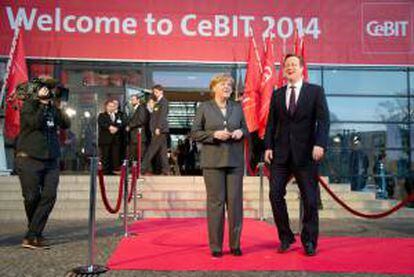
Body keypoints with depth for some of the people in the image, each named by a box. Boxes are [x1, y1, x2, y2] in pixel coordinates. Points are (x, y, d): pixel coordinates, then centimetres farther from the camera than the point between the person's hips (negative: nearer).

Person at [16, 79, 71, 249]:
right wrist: (43, 104, -10)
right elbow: (35, 123, -18)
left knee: (49, 196, -7)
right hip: (29, 159, -4)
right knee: (32, 197, 0)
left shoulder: (53, 107, 12)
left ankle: (31, 237, -2)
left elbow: (66, 125, 3)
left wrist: (57, 109, -8)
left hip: (51, 160, 4)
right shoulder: (28, 106, -1)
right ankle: (36, 232, 24)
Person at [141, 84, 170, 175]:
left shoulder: (164, 101, -6)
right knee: (162, 151, 7)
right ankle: (166, 170, 9)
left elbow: (162, 116, -15)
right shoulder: (157, 103, 20)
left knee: (151, 150, -9)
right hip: (158, 130, 9)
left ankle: (144, 169, -7)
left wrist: (158, 128, -20)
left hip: (160, 130, -9)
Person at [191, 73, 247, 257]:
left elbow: (245, 130, 19)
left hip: (235, 161, 3)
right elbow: (194, 133, 0)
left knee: (235, 202, 4)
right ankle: (215, 246, 11)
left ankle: (235, 244, 16)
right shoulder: (204, 108, 4)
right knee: (216, 202, 0)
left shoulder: (237, 107, 13)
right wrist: (214, 134, -14)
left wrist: (241, 132, -4)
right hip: (213, 161, -3)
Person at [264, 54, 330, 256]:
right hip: (281, 153, 3)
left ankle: (309, 241, 19)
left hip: (305, 153, -2)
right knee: (275, 194, -2)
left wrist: (320, 144, -18)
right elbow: (271, 123, 11)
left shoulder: (315, 91, 5)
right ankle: (285, 237, 16)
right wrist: (268, 146, -1)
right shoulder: (277, 94, 14)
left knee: (310, 198, 3)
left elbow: (323, 119, -4)